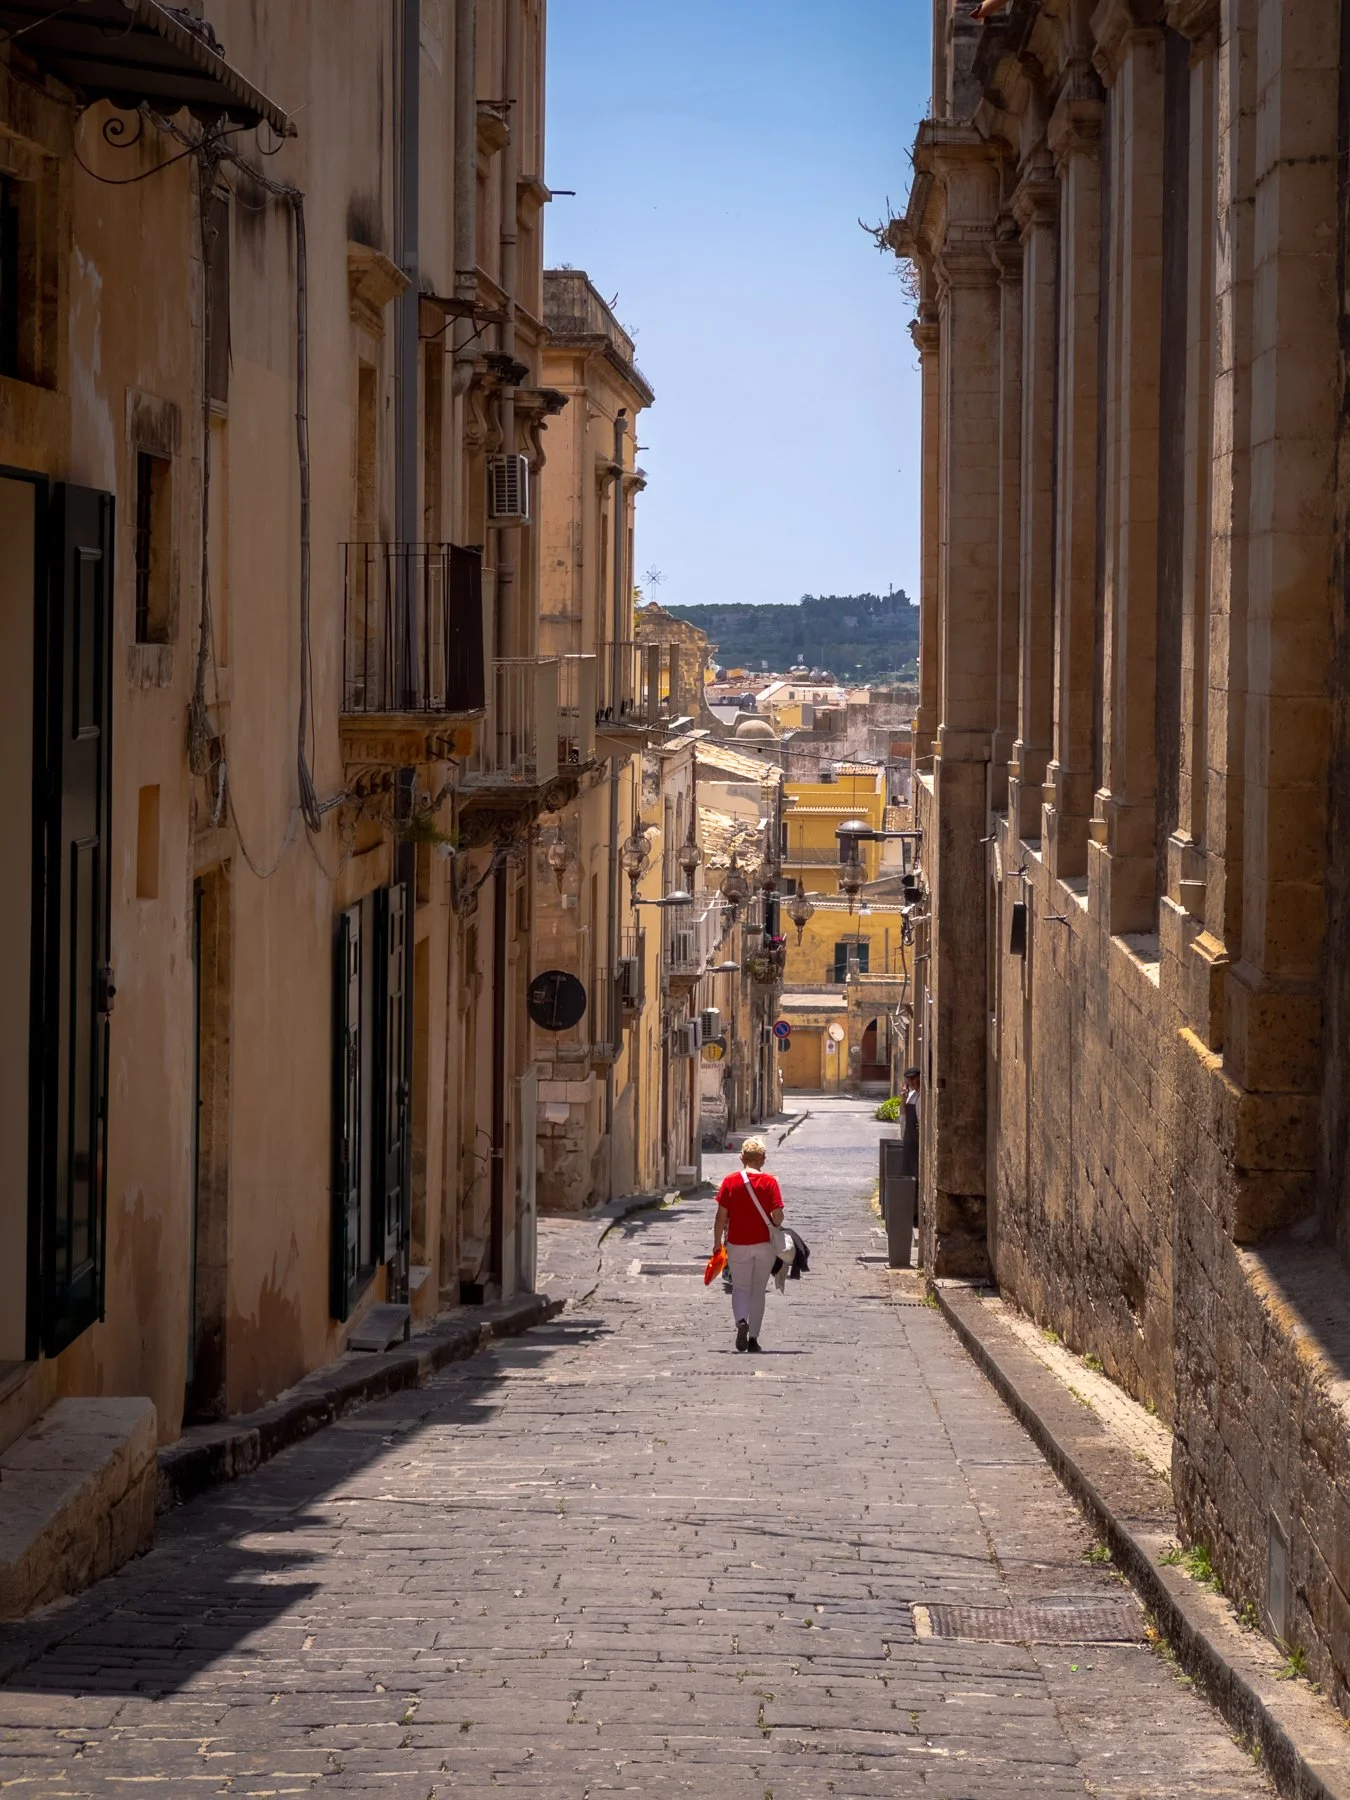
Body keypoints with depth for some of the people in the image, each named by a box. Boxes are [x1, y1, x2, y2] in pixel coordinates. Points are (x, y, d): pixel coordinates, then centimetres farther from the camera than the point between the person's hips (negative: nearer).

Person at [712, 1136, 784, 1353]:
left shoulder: (730, 1182, -5)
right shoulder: (769, 1182, -7)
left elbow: (721, 1216, -5)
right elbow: (778, 1216, -11)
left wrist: (717, 1242, 6)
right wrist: (775, 1228, 11)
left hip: (737, 1244, 0)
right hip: (764, 1244, 0)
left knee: (740, 1288, 10)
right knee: (758, 1291, 12)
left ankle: (741, 1321, -18)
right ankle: (753, 1337, 12)